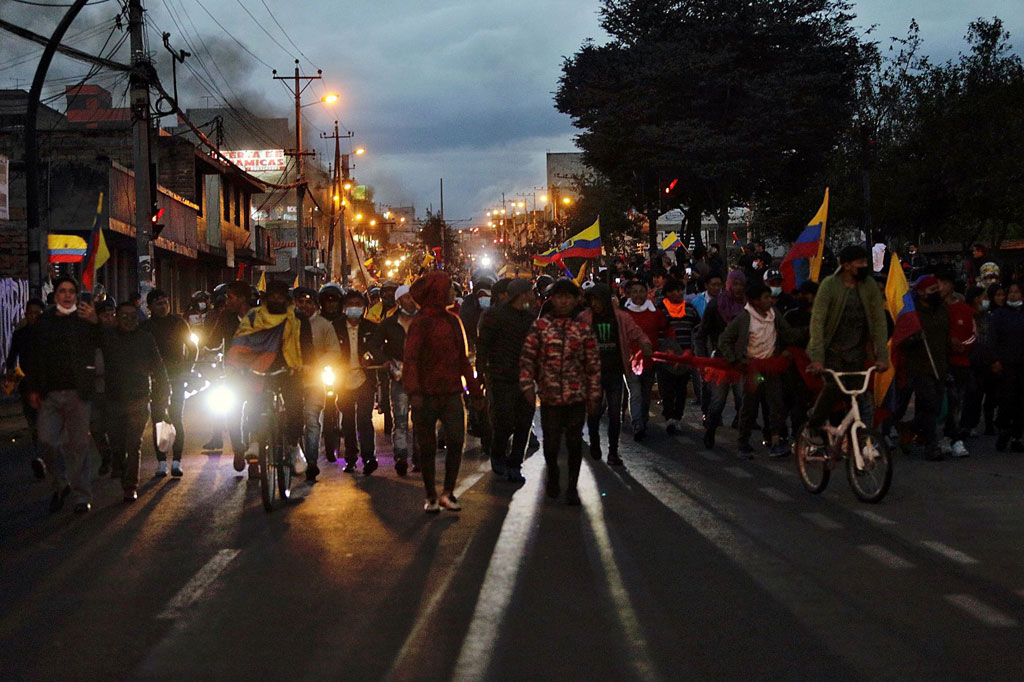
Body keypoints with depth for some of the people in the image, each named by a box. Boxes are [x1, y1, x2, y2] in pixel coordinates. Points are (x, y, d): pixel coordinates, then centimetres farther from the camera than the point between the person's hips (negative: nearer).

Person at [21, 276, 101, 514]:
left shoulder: (85, 320, 2)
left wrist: (96, 323, -26)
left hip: (77, 392, -2)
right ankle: (60, 486, 20)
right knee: (47, 443, -3)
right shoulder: (43, 322, 10)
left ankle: (81, 497, 9)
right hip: (49, 393, 2)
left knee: (78, 445, 1)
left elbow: (101, 346, -10)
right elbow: (31, 358, 13)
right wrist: (32, 389, 8)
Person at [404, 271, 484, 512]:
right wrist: (414, 392, -24)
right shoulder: (420, 323, -6)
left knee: (456, 442, -6)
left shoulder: (453, 321, 13)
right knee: (427, 448, 4)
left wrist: (474, 388, 18)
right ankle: (431, 496, 15)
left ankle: (448, 493, 6)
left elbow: (462, 358, 20)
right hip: (427, 395, -5)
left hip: (451, 393, 5)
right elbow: (410, 360, -12)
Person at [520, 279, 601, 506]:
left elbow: (593, 365, 5)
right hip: (549, 395, 0)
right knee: (551, 442, 3)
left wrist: (594, 395, 2)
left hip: (577, 396, 0)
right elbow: (527, 357, 1)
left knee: (574, 442, 4)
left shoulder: (584, 330, 3)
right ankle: (553, 476, 32)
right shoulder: (540, 326, 2)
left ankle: (572, 487, 18)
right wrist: (527, 385, -9)